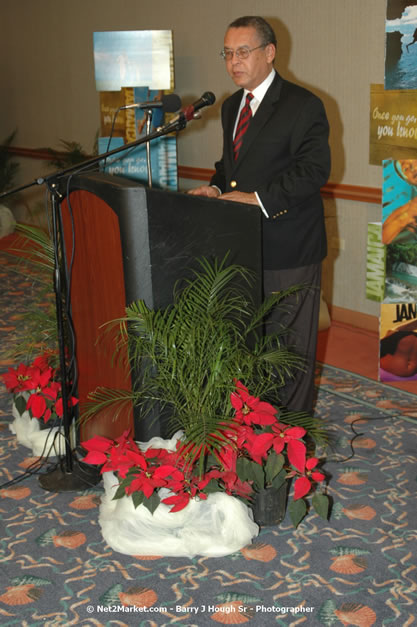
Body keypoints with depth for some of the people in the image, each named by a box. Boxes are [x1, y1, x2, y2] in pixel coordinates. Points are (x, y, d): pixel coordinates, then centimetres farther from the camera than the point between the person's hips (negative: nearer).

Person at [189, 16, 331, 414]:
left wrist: (258, 198, -25)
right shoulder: (231, 106, 15)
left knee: (290, 344, 2)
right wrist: (217, 188, 1)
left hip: (288, 249, -8)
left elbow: (314, 169, -19)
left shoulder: (303, 106, -11)